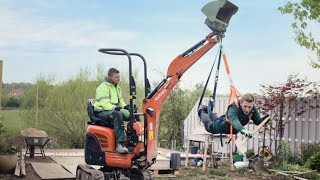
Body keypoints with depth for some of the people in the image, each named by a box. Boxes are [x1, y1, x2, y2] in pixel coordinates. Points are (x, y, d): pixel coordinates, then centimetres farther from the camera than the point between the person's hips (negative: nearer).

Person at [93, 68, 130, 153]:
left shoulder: (117, 88, 19)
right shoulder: (103, 87, -10)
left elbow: (120, 102, 24)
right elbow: (104, 103, -20)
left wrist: (125, 107, 3)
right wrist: (114, 108, -32)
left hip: (113, 111, 9)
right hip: (101, 112, -8)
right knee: (117, 114, -38)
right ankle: (120, 144, -44)